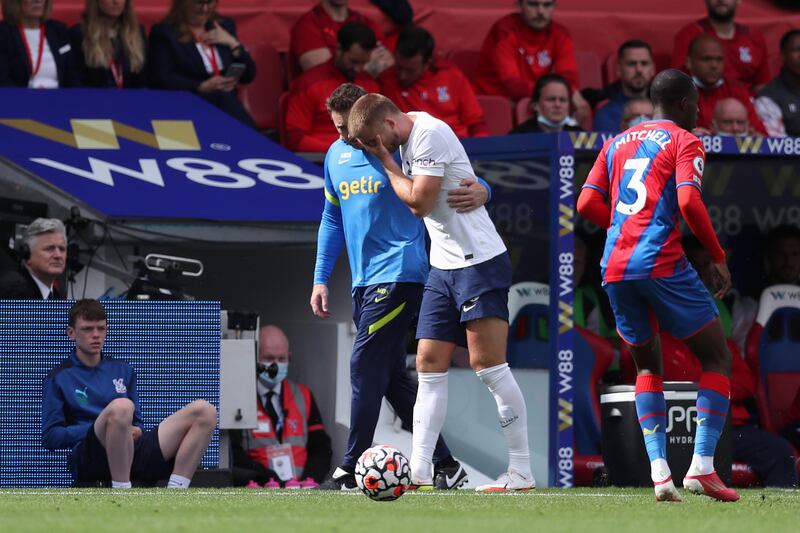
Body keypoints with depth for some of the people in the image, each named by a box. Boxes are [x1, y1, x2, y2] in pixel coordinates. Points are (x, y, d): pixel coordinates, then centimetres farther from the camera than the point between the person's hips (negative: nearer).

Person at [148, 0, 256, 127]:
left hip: (227, 103, 3)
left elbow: (248, 76, 16)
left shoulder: (225, 26, 17)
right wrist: (203, 87, -19)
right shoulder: (164, 32, 2)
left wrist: (232, 44, 2)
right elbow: (161, 80, -9)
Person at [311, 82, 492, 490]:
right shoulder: (336, 156, 13)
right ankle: (445, 466, 14)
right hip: (364, 283, 8)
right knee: (392, 377, 8)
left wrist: (480, 190, -30)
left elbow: (459, 179, -6)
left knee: (366, 368, -12)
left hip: (399, 272, -8)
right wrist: (320, 279, 16)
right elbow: (332, 219, 22)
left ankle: (350, 471, -11)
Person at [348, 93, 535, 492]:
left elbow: (419, 202, -17)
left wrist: (386, 162, -5)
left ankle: (521, 473, -5)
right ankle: (419, 471, 3)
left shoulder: (430, 134, -15)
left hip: (479, 261, -9)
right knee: (429, 365, 4)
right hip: (443, 266, 9)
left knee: (488, 365, -9)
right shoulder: (407, 141, 13)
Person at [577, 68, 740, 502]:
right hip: (661, 263, -6)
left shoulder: (617, 143, 20)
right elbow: (688, 202, -13)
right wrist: (719, 258, -4)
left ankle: (659, 470, 4)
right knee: (717, 359, 6)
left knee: (648, 367, 20)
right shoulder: (684, 142, 2)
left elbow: (587, 205, 13)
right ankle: (701, 466, -8)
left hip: (615, 269, 6)